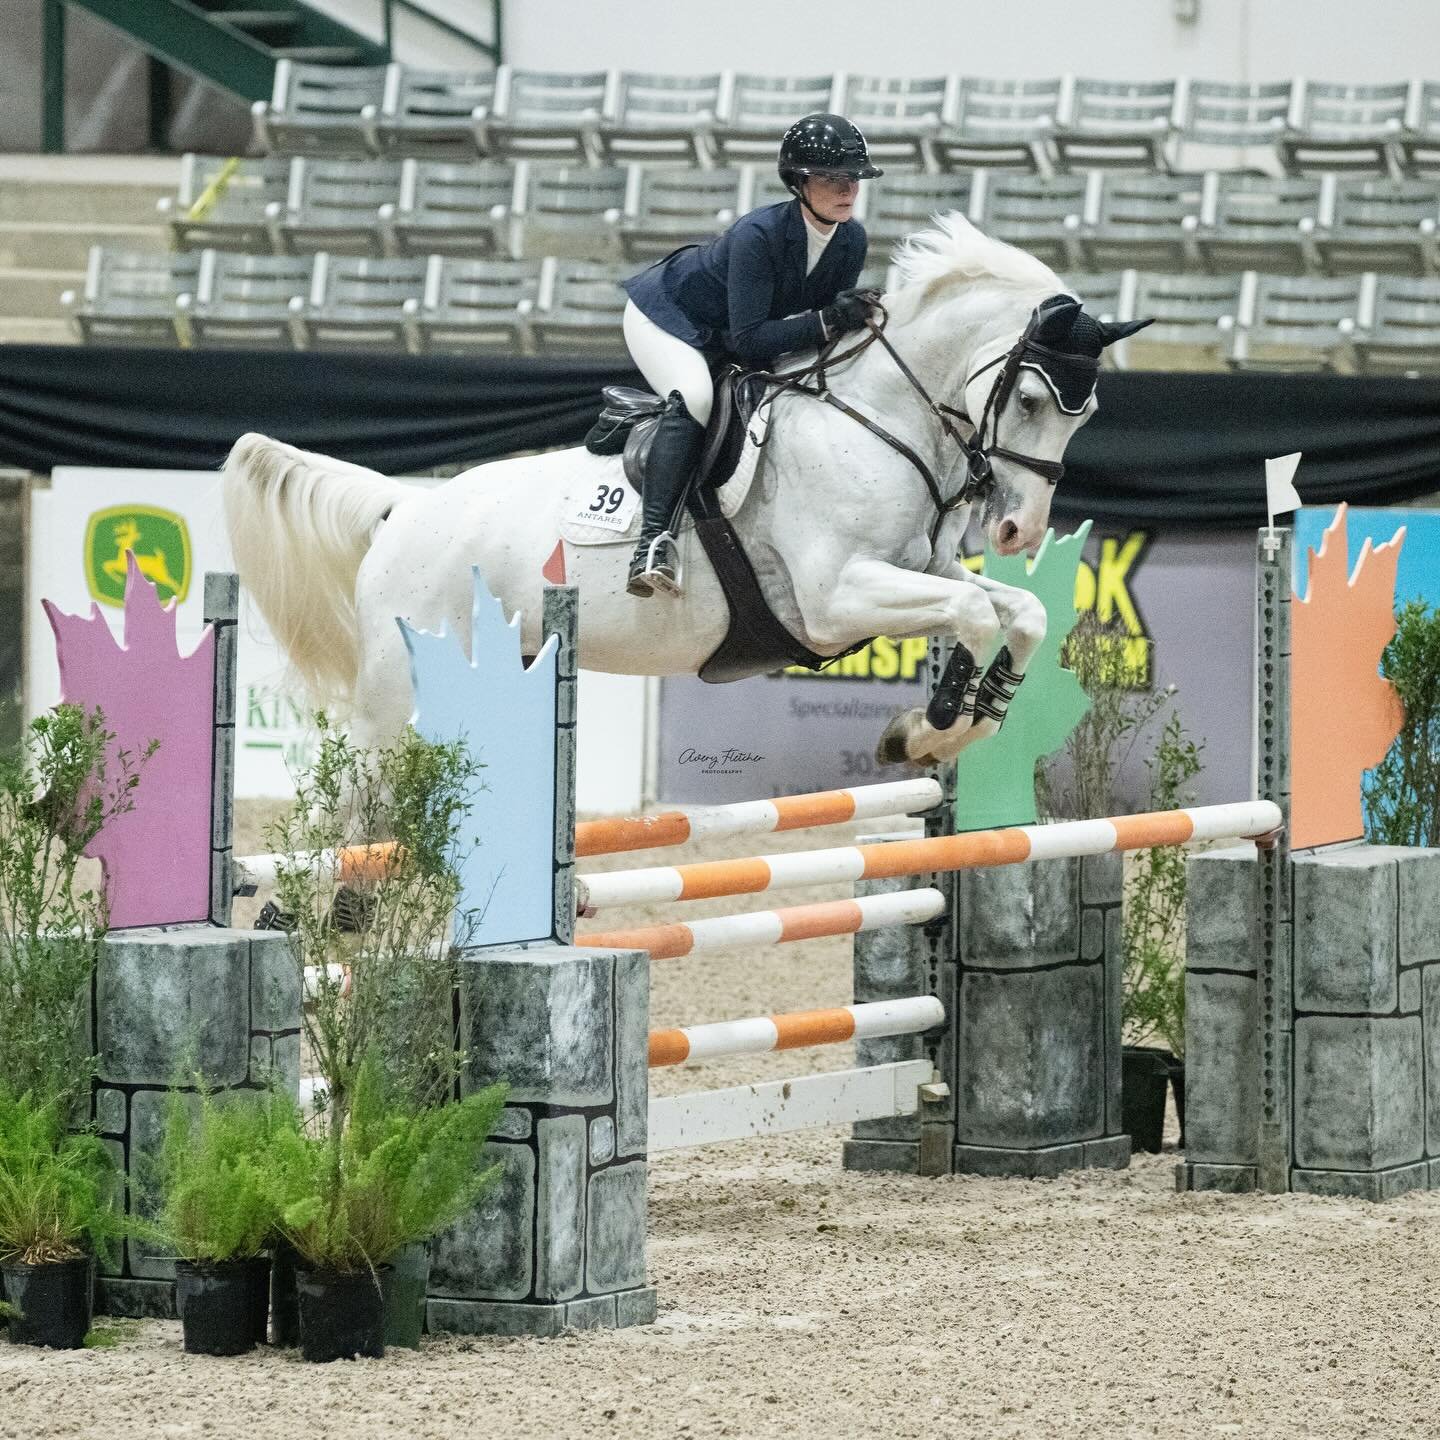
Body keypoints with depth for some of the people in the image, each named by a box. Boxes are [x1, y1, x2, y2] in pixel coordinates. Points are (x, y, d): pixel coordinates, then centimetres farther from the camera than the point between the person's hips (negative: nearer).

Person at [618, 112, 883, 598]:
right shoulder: (758, 235, -35)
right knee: (694, 398, -34)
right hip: (666, 316, -9)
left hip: (723, 342, 9)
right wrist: (826, 322, -45)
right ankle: (653, 541, -42)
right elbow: (748, 339, -38)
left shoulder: (851, 239, -14)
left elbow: (835, 316, -4)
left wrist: (855, 314, -26)